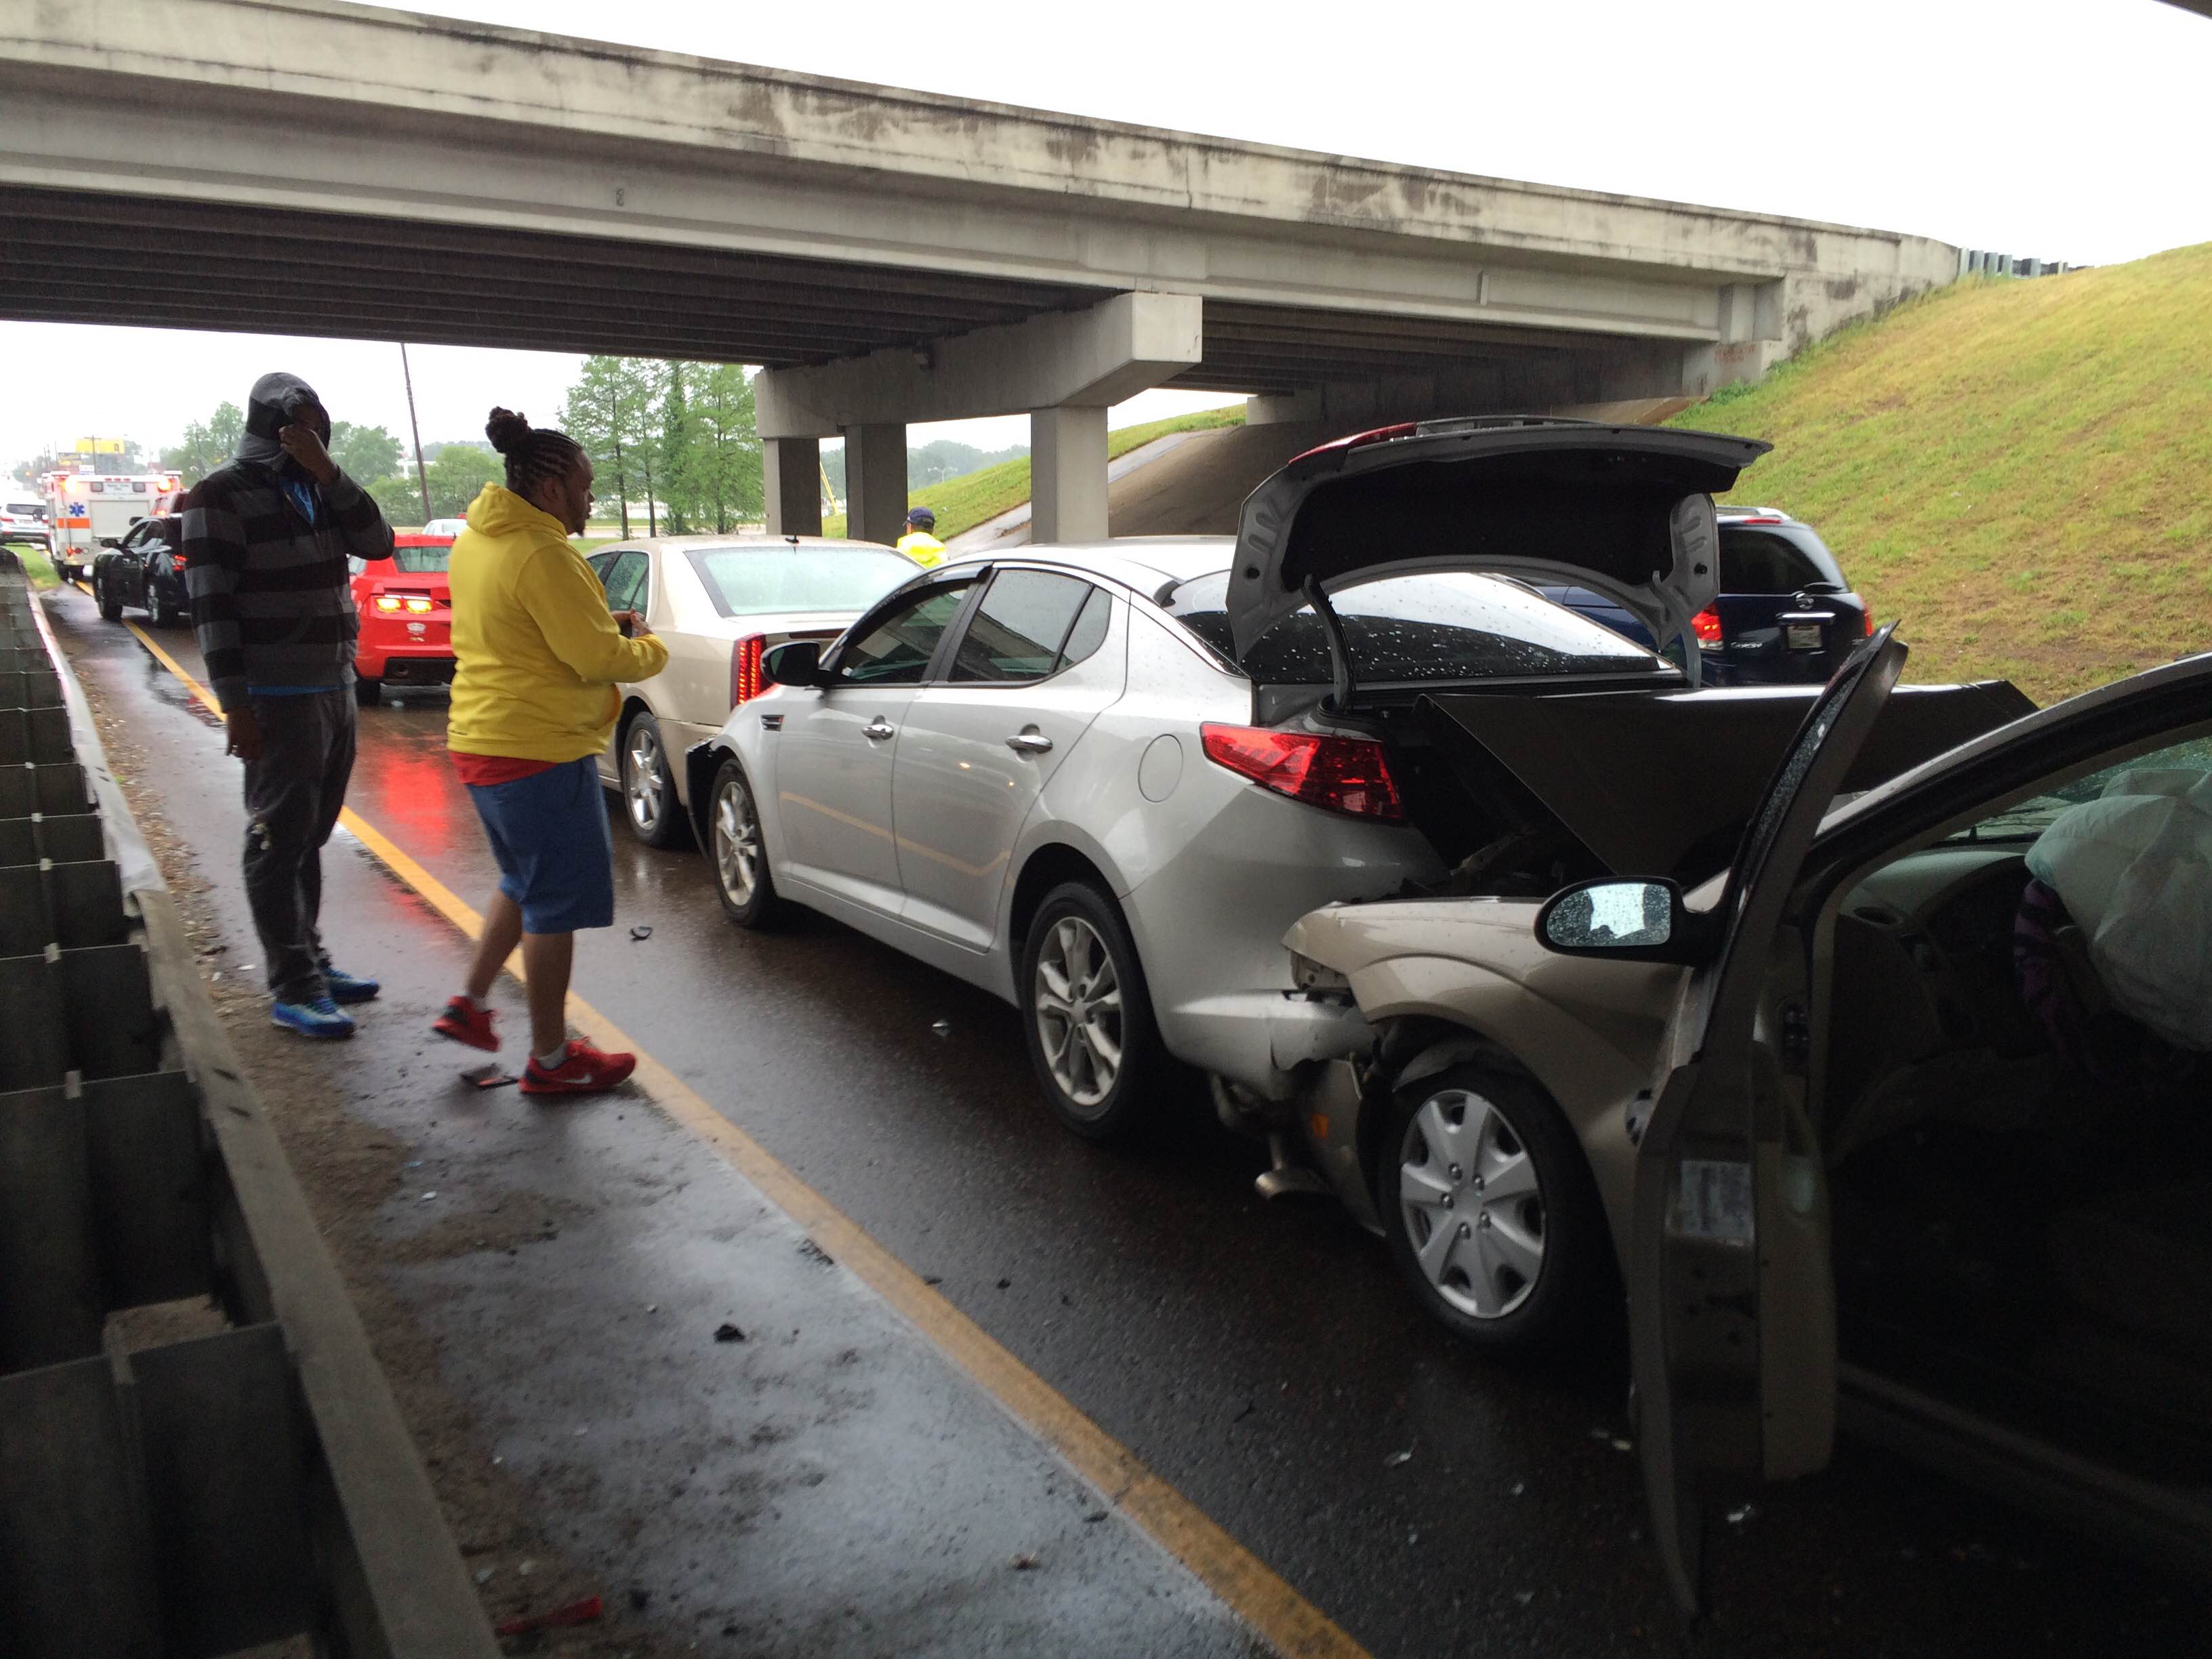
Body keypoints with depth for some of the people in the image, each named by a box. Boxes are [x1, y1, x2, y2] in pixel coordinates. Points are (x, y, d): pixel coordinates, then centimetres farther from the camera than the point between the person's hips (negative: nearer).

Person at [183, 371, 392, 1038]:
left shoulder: (316, 488, 13)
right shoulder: (224, 494, -7)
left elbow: (376, 543, 0)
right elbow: (210, 603, -12)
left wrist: (327, 471, -12)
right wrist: (235, 704, -18)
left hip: (335, 688, 7)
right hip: (278, 699, -7)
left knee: (310, 835, 14)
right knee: (280, 841, -3)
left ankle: (309, 958, 25)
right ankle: (292, 989, 1)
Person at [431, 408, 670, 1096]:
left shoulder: (475, 541, 12)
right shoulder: (542, 556, -20)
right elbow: (601, 660, -20)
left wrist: (604, 625, 9)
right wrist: (648, 645, 0)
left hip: (483, 737, 10)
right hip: (540, 748, -10)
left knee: (525, 883, 27)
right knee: (558, 904, 2)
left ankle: (470, 1005, 32)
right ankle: (550, 1060, 12)